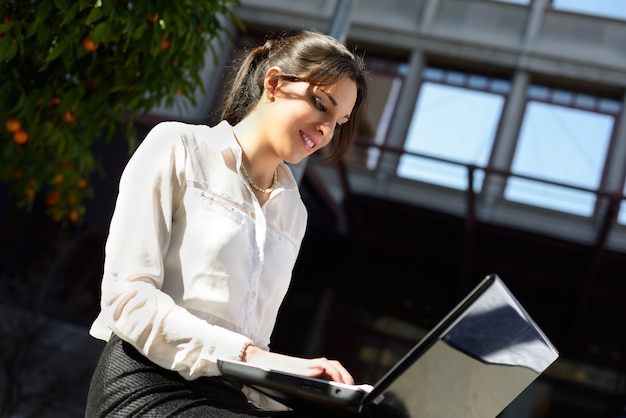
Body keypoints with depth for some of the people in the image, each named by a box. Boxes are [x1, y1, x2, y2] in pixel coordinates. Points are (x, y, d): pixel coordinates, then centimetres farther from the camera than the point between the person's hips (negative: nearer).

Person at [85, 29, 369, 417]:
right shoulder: (179, 146, 1)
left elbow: (253, 342, 14)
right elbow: (126, 294, -11)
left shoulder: (293, 210, 17)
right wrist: (249, 355, -20)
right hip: (149, 385, -5)